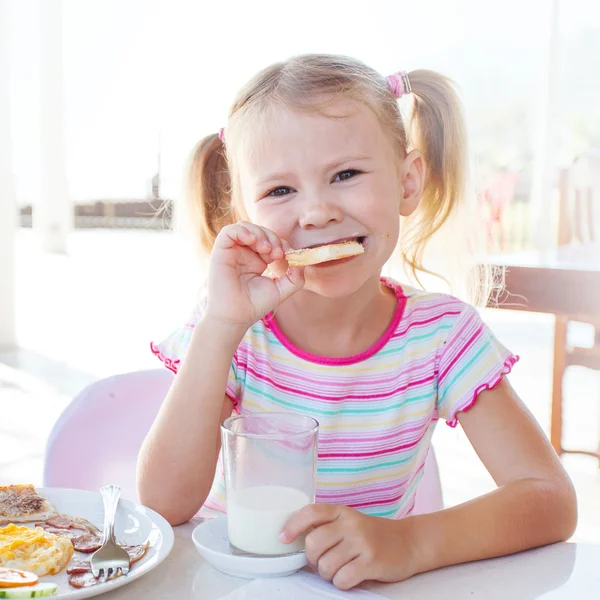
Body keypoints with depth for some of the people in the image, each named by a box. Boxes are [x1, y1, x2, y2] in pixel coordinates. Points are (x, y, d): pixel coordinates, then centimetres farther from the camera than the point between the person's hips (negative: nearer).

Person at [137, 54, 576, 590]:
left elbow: (553, 501, -14)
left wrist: (408, 542, -29)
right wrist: (220, 326, -28)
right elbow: (165, 504, -19)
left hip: (368, 585, 1)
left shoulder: (442, 334, -10)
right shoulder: (231, 327, -10)